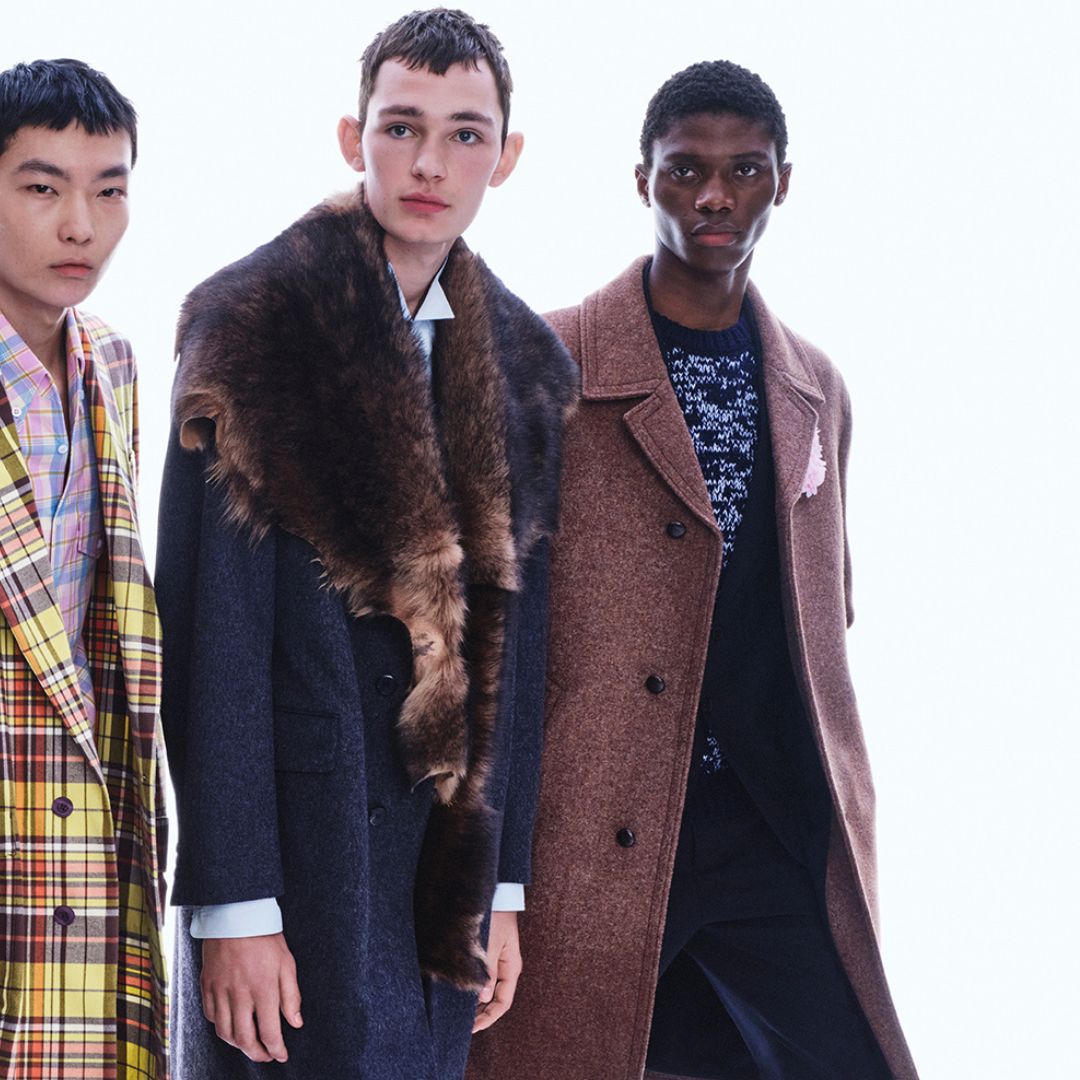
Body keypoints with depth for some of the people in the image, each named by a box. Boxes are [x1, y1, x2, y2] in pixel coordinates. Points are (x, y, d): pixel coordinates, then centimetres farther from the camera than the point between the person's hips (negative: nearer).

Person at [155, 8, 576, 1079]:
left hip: (444, 848, 5)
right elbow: (211, 632, -12)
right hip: (294, 834, -5)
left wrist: (503, 885, 9)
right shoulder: (253, 330, -7)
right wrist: (229, 902, -15)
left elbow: (512, 636, 12)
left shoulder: (520, 371, 10)